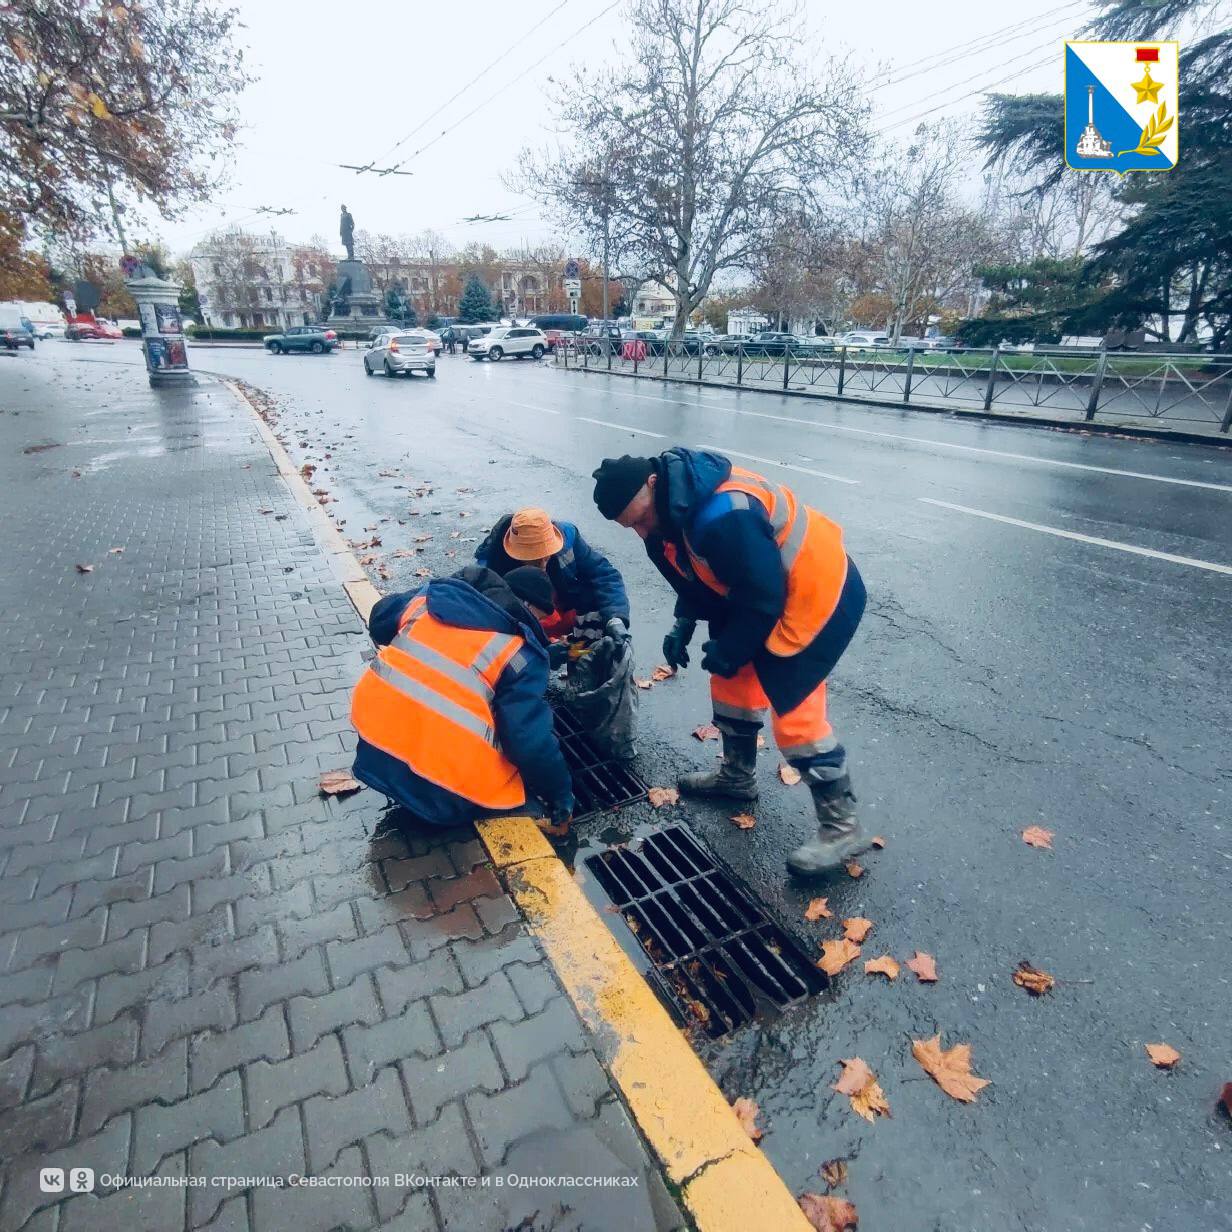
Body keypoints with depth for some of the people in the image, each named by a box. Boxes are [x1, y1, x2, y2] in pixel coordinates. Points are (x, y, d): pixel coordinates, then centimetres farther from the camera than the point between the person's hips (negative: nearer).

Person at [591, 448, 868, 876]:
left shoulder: (724, 517, -35)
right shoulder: (675, 500, -4)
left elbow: (763, 599, -26)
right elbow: (695, 570, 11)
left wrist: (728, 653, -13)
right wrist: (683, 624, 0)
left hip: (820, 592, -10)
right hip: (765, 591, 10)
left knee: (794, 711, -8)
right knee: (732, 681, 17)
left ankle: (841, 827, 8)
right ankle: (736, 775, 38)